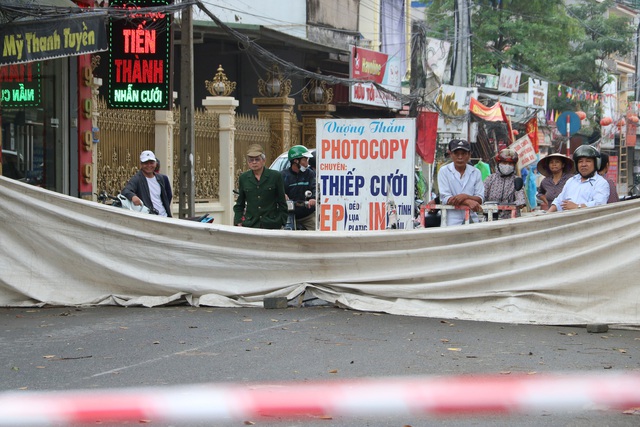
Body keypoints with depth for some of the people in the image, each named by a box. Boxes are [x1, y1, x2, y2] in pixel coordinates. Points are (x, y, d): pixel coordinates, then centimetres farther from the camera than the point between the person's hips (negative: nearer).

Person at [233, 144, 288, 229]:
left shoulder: (275, 176, 3)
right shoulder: (243, 178, 11)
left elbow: (282, 203, 6)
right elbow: (239, 204, 17)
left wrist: (282, 223, 1)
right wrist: (238, 222, 6)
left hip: (271, 225, -2)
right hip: (250, 225, 2)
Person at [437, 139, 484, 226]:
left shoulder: (476, 172, 12)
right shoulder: (444, 171, 4)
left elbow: (480, 199, 6)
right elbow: (445, 198, -6)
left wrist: (465, 196, -15)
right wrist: (468, 202, -19)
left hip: (472, 218, 2)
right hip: (452, 220, -2)